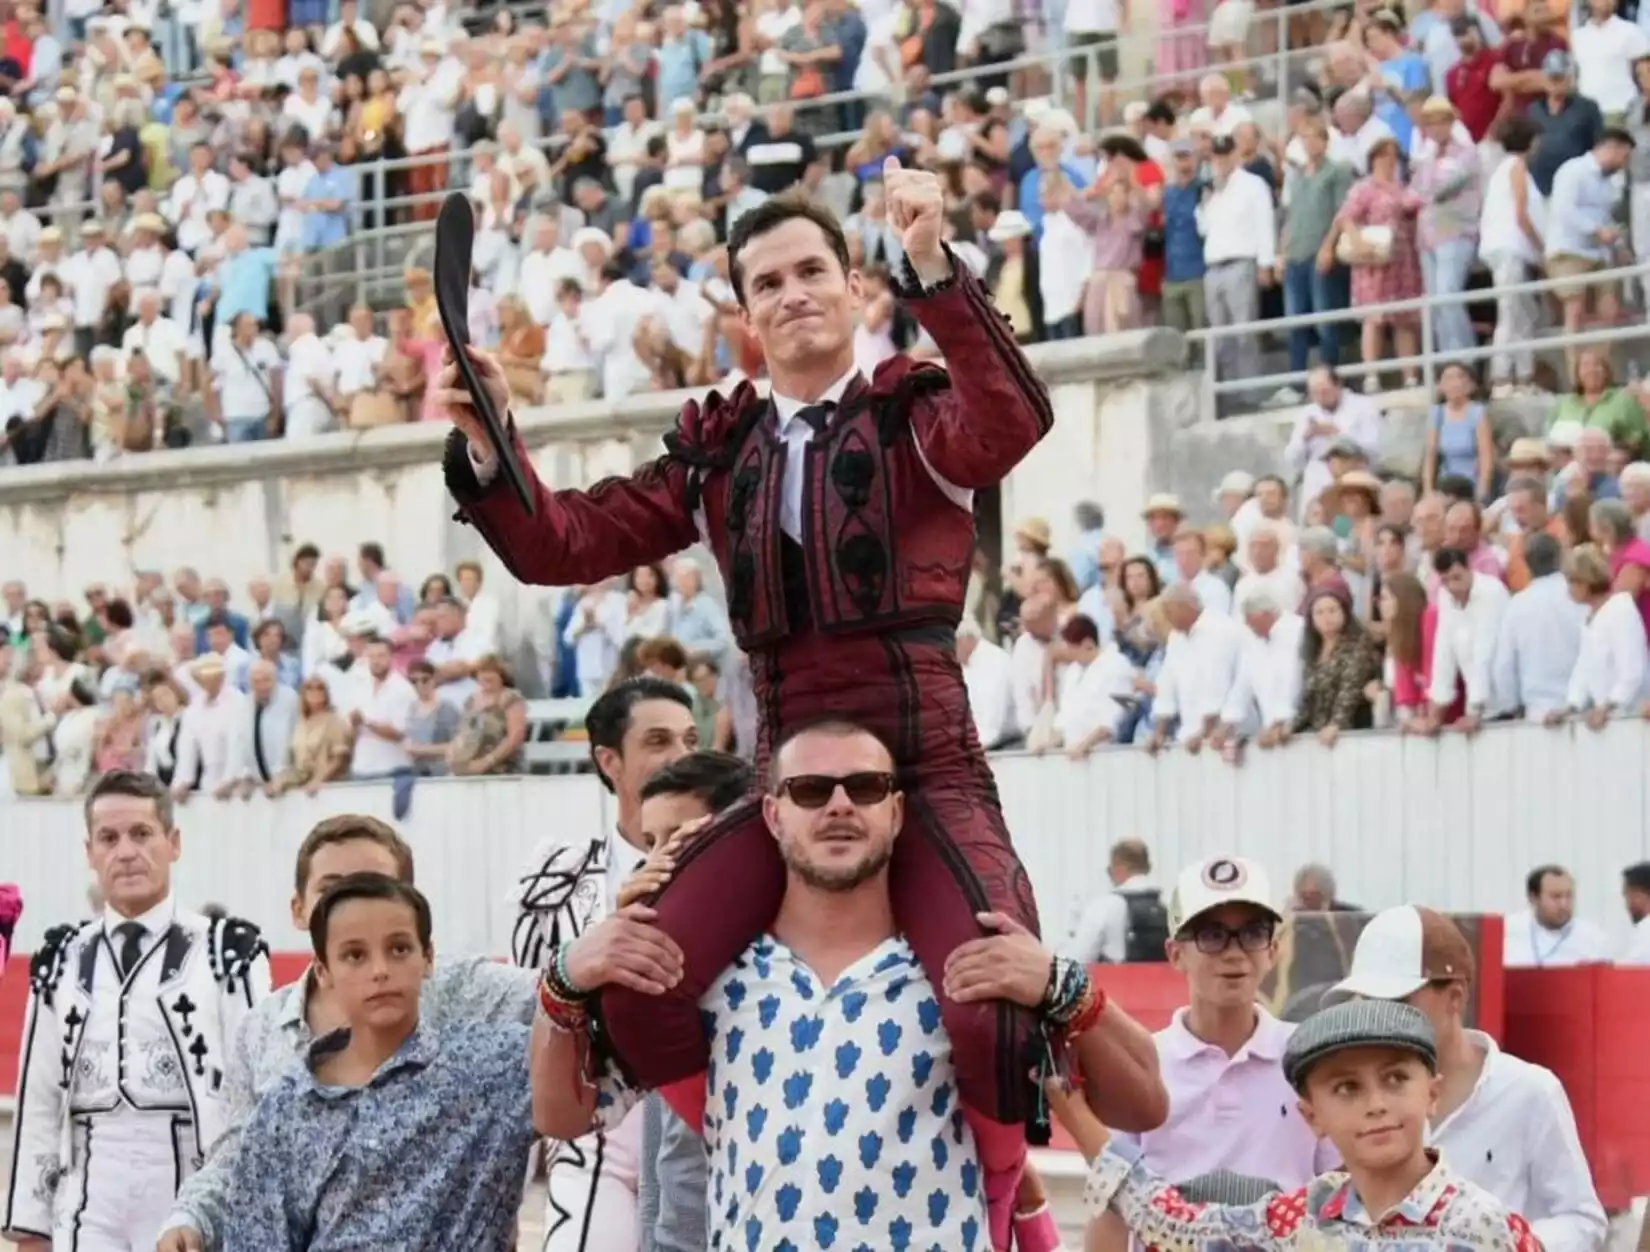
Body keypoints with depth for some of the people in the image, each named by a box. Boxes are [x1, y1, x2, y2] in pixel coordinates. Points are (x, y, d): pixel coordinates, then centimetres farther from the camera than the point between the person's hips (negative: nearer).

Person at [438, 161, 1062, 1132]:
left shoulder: (915, 421, 1)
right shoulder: (718, 454, 13)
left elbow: (1016, 422, -22)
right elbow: (564, 545, 9)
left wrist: (932, 266, -32)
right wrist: (485, 441, -8)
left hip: (928, 772, -4)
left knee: (998, 1017, -26)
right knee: (630, 989, -17)